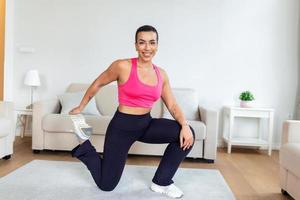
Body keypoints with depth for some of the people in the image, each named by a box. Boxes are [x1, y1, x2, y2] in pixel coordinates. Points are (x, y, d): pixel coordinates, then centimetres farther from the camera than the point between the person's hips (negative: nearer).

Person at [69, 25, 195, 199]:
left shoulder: (161, 74, 1)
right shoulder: (123, 66, -14)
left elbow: (172, 105, 2)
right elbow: (98, 84, 0)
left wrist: (185, 125, -16)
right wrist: (80, 107, 11)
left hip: (147, 124, 5)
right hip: (122, 126, -4)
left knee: (187, 134, -16)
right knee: (106, 185, 5)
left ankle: (162, 182, 1)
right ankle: (84, 146, 33)